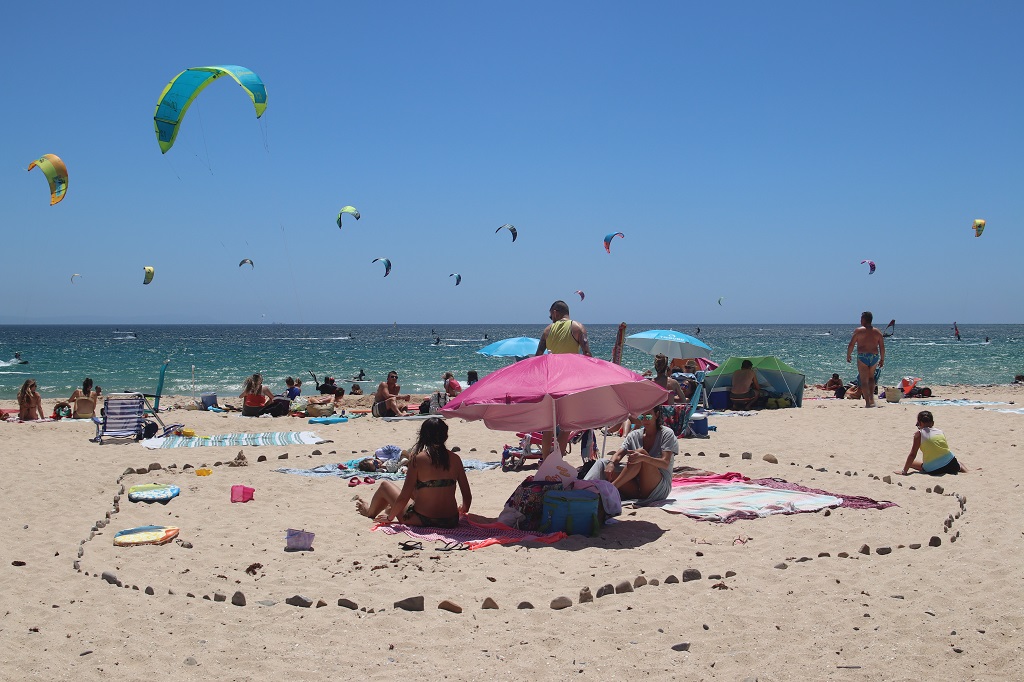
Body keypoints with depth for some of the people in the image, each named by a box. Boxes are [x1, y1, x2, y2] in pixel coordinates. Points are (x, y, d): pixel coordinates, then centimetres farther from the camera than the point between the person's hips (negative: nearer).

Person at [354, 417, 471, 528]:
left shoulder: (417, 459, -13)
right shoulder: (455, 459, -3)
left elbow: (404, 498, -12)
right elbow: (467, 496, 0)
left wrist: (390, 517, 6)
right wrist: (463, 512, 22)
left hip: (422, 521, -4)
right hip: (451, 522, 4)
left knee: (385, 485, 21)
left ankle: (370, 511, 51)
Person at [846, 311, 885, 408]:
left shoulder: (858, 330, -3)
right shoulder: (877, 332, 8)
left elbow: (851, 345, -6)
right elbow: (882, 347, 7)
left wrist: (848, 356, 6)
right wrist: (882, 359, 15)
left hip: (862, 356, -4)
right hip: (874, 357, 4)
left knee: (864, 381, 0)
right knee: (871, 378, 23)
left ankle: (867, 402, -7)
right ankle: (871, 397, 7)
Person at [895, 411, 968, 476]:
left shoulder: (919, 434, -1)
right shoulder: (940, 432, 12)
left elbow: (912, 455, -5)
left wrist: (904, 471, -1)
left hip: (933, 470, -5)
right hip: (950, 463, 5)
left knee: (911, 463, 20)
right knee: (958, 464, 40)